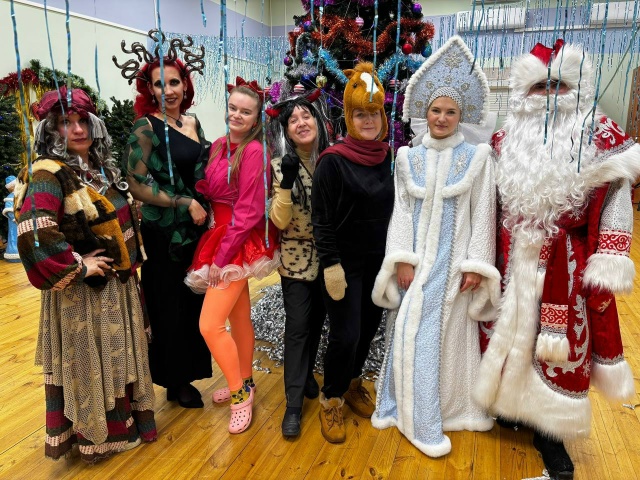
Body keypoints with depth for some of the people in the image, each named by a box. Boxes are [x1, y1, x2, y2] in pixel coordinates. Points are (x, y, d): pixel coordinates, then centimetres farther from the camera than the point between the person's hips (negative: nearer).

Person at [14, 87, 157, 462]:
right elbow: (35, 235, -29)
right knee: (87, 362, 8)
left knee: (121, 356, 20)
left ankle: (124, 422, 41)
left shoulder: (103, 168, 8)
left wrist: (131, 263, 11)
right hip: (82, 292, -8)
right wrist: (77, 267, -20)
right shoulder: (48, 176, -17)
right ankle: (94, 437, 28)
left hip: (120, 284, 8)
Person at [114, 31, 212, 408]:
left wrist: (205, 209, 5)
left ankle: (188, 370, 33)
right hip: (165, 233, -6)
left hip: (198, 227, 6)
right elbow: (138, 185, -14)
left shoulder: (193, 122, 8)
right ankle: (174, 381, 26)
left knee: (196, 301, 14)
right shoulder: (146, 128, -11)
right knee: (171, 305, 6)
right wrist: (186, 203, -15)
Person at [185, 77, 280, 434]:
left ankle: (241, 392, 13)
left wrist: (222, 257, -18)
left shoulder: (255, 152, -16)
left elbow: (248, 211, -19)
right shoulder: (219, 146, 8)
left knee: (210, 325, -7)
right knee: (239, 317, 18)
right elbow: (208, 190, 10)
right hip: (220, 235, 8)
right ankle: (243, 382, 36)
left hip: (240, 243, -8)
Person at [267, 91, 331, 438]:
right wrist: (287, 182, -26)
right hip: (297, 258, -3)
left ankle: (307, 375, 39)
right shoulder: (281, 166, -8)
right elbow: (279, 221, -16)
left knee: (317, 321, 16)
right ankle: (294, 403, 11)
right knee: (297, 327, 0)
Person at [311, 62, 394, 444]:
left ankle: (352, 383, 40)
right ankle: (331, 400, 23)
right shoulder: (333, 161, -14)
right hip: (345, 261, -6)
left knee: (370, 326, 15)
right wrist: (331, 265, -18)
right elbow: (321, 218, -14)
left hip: (378, 259, 6)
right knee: (346, 334, -3)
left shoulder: (387, 157, 3)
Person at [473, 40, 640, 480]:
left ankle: (550, 429, 25)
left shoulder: (599, 134, -4)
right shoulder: (507, 139, 4)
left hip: (566, 265, -2)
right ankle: (507, 401, 37)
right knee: (511, 334, 14)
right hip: (513, 261, 3)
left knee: (558, 344, 6)